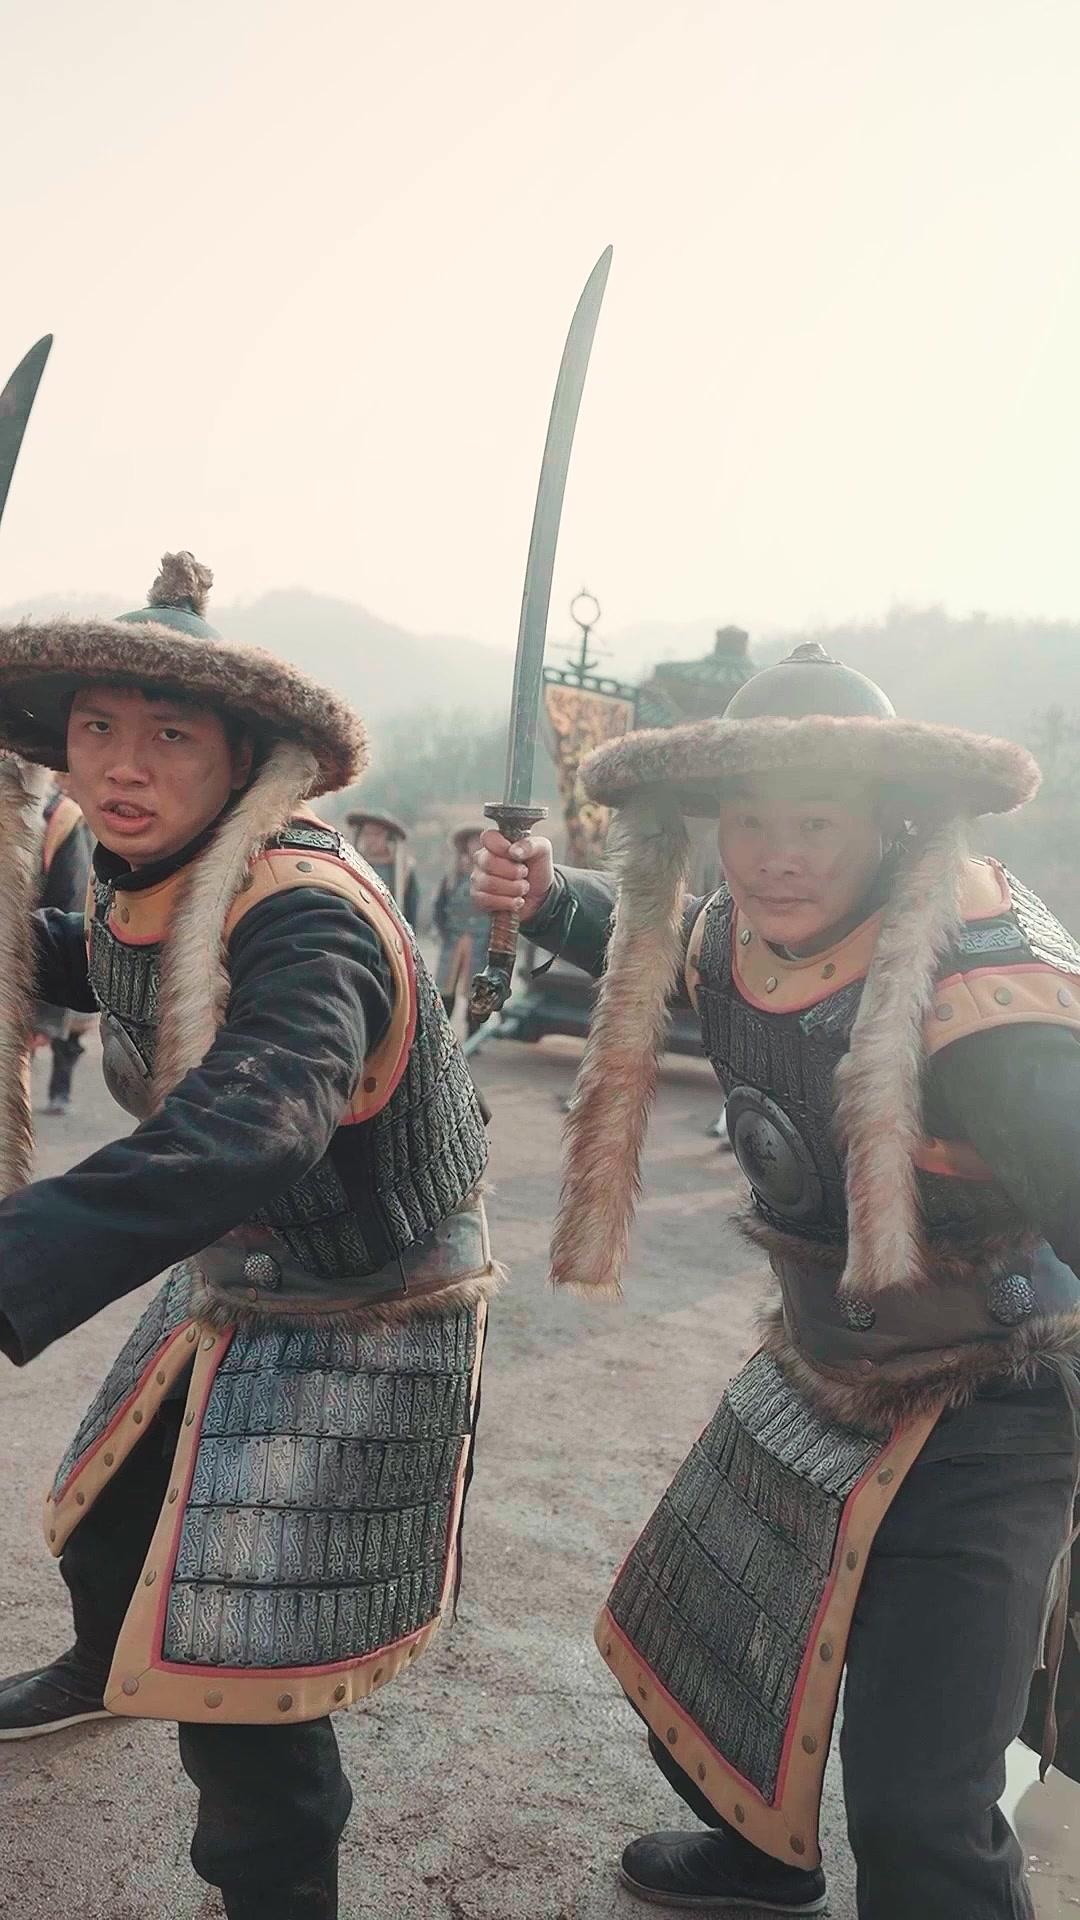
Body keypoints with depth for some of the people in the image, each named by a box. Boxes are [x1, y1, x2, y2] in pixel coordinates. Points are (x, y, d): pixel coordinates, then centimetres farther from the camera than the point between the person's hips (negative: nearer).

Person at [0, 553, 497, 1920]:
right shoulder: (146, 890, -4)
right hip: (228, 1292, 9)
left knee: (237, 1689, -4)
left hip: (360, 1330, -9)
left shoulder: (305, 915, -32)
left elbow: (246, 1131, -50)